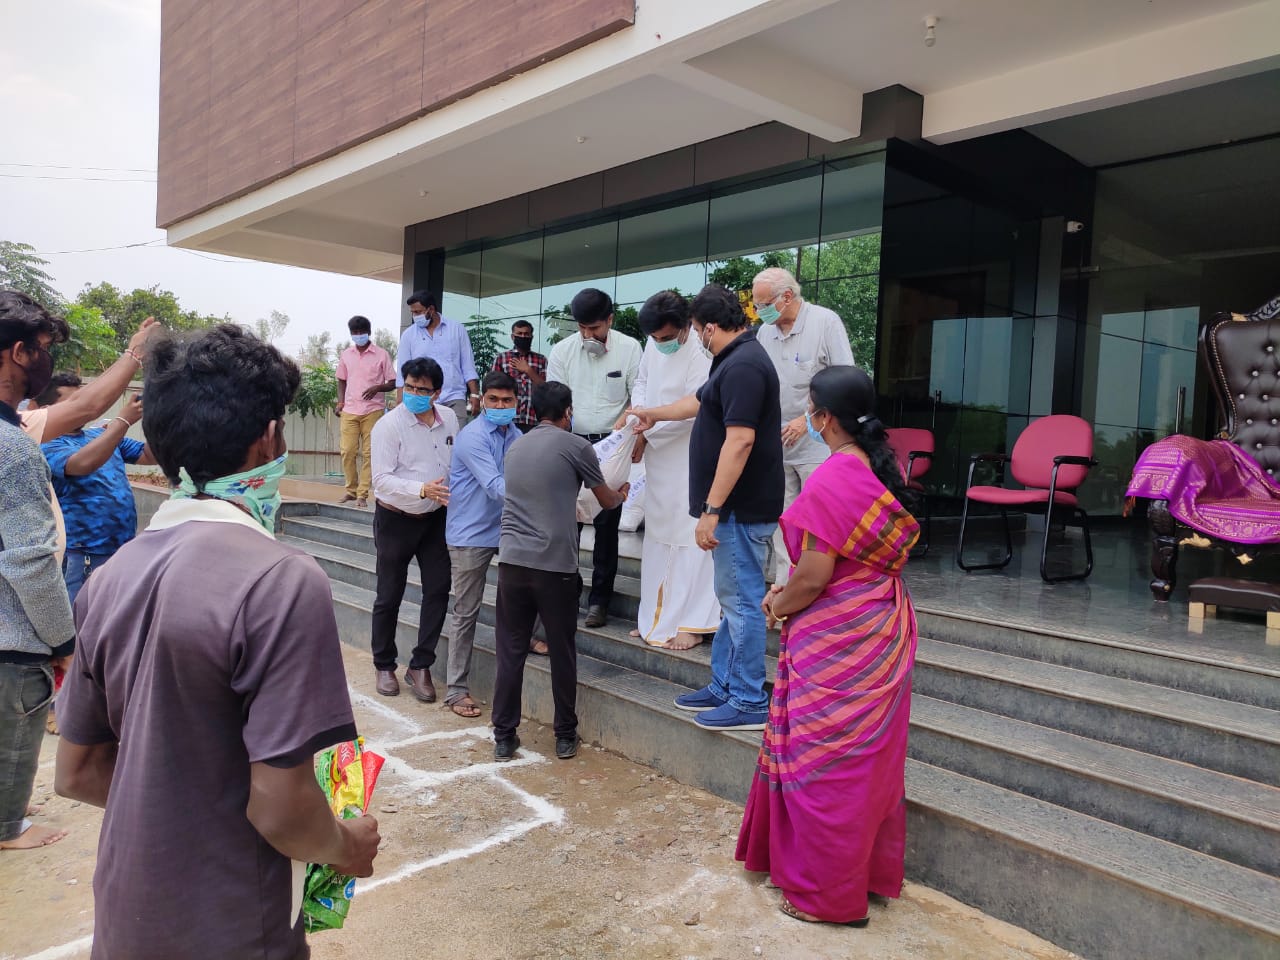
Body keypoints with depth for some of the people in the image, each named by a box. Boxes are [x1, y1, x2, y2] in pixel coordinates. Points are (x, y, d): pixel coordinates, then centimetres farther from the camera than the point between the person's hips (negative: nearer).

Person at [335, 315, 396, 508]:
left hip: (373, 410, -3)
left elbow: (393, 383, 1)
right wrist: (340, 402, 6)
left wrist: (378, 387, -18)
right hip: (349, 410, 3)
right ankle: (351, 490, 14)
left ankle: (362, 494, 1)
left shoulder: (381, 355, -1)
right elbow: (342, 380, 21)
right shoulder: (346, 355, 11)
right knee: (347, 451, -1)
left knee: (368, 453, -3)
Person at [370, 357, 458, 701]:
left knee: (438, 589, 3)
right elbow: (381, 479, -20)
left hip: (435, 518, 4)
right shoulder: (389, 425, -16)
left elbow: (457, 462, 12)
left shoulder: (449, 419, -1)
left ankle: (420, 666, 16)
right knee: (389, 596, 8)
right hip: (396, 519, -4)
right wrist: (422, 489, -33)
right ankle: (384, 665, 26)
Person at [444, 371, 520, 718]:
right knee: (466, 613, 1)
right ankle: (457, 690, 12)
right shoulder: (472, 438, -17)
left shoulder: (514, 434, 6)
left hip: (504, 527, 6)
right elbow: (496, 488, -26)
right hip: (471, 534, -6)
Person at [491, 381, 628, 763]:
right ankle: (566, 737, 21)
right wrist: (621, 495, 37)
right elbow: (607, 501, 14)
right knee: (562, 653, 9)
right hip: (555, 566, -4)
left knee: (510, 652, 10)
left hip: (511, 561, 4)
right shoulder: (576, 446, 0)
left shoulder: (515, 447, 16)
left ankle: (504, 738, 16)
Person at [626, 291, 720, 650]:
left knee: (688, 539, -5)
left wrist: (647, 434, -13)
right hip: (658, 458, 8)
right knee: (657, 536, 14)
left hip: (689, 461, -8)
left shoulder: (700, 354, -19)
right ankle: (657, 617, 26)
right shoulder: (653, 345, 4)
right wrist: (638, 410, -3)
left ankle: (690, 623, 2)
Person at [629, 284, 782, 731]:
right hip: (737, 508, 11)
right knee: (733, 599, 16)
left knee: (741, 602, -2)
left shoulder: (742, 366, -18)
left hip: (741, 509, -11)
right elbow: (701, 401, 33)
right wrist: (654, 414, 48)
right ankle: (723, 688, 27)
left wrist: (711, 510, -25)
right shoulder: (739, 359, 16)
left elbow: (739, 441, -26)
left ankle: (749, 703, 8)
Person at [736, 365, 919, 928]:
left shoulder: (831, 482, -23)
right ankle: (871, 870, 37)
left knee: (824, 758, 7)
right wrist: (790, 593, 10)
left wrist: (778, 606, -2)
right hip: (883, 627, 9)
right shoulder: (883, 470, 5)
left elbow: (814, 574, -23)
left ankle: (829, 892, 23)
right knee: (867, 756, 20)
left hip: (836, 642, -9)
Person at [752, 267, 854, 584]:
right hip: (777, 445, 6)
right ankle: (784, 587, 19)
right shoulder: (764, 331, 9)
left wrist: (807, 419, -16)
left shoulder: (826, 322, -7)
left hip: (816, 443, -5)